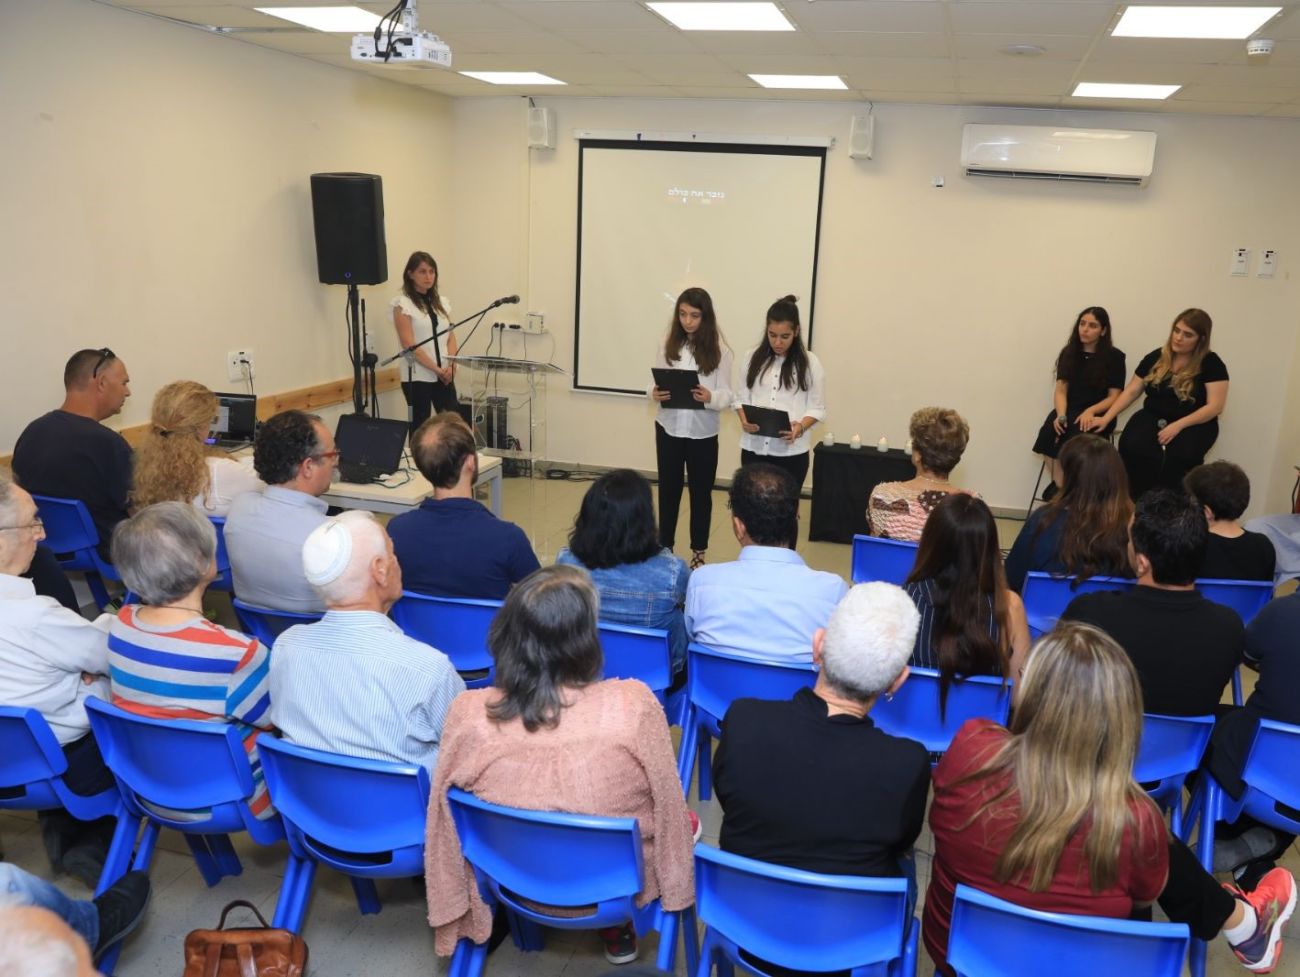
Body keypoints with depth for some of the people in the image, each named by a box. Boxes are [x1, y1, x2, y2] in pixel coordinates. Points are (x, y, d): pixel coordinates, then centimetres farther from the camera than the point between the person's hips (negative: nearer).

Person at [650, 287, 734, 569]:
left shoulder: (719, 351, -6)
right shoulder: (667, 346, 0)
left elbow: (726, 396, -7)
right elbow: (655, 384, 2)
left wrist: (709, 397, -29)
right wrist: (655, 394, -21)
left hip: (703, 433, -1)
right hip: (669, 429, 2)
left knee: (701, 492, 10)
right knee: (668, 489, 12)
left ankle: (698, 553, 24)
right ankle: (665, 548, 27)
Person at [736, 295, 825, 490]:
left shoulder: (809, 362, -1)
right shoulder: (754, 357, 6)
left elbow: (817, 407, -1)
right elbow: (741, 397, 8)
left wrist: (800, 427, -20)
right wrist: (744, 421, -13)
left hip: (791, 451, -2)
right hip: (754, 447, 2)